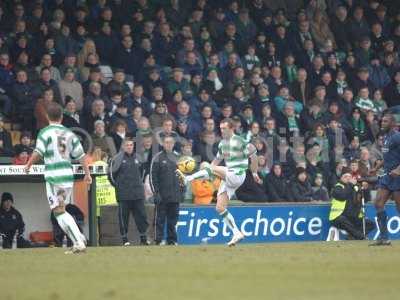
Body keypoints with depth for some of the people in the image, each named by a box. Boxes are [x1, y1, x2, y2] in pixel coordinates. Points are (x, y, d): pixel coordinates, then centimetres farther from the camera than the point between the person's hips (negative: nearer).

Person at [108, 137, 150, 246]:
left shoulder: (137, 158, 11)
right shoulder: (117, 159, -4)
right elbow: (112, 174, -2)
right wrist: (117, 185, 0)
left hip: (138, 193, 4)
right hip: (123, 195, -4)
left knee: (141, 216, 1)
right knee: (123, 217, 0)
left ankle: (143, 238, 7)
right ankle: (124, 239, 6)